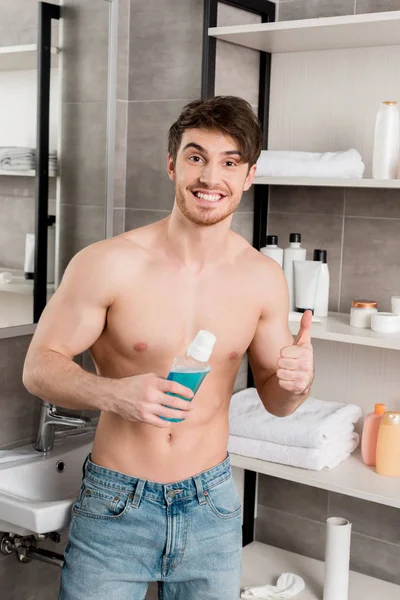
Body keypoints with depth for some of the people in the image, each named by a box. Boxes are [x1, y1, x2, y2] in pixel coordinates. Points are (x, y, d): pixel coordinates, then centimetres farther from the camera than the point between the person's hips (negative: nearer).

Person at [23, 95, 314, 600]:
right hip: (115, 506, -2)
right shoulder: (108, 264, -15)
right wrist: (114, 394, -27)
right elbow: (39, 366, -9)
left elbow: (273, 399, 7)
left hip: (212, 506, 3)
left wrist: (296, 383, -17)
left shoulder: (263, 278, -4)